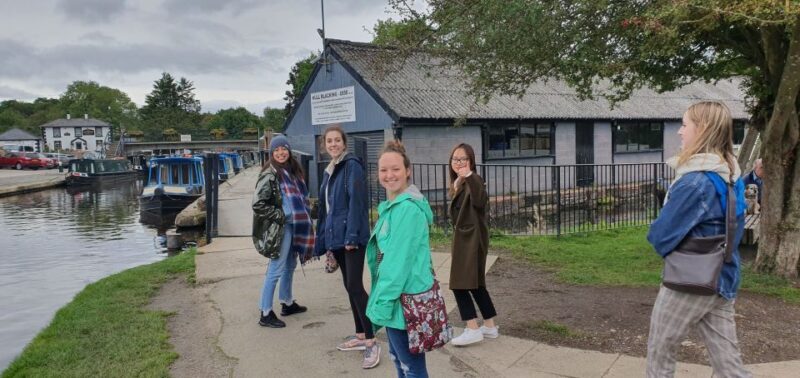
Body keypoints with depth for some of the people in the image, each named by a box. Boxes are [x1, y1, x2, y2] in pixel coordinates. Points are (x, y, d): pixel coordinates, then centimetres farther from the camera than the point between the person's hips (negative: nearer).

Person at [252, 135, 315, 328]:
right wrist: (280, 216, -16)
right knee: (276, 270, -5)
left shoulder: (292, 171, 10)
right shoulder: (269, 175, -13)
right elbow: (258, 204, -18)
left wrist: (302, 219, 11)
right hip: (280, 228, -8)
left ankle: (287, 303, 34)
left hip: (294, 225, 8)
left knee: (290, 266, 19)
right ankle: (266, 314, 2)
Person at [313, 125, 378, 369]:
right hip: (336, 235, 9)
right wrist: (324, 242, 17)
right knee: (349, 286, 13)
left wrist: (352, 236, -22)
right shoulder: (329, 171, 17)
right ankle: (360, 336, 23)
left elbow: (356, 202, -16)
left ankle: (371, 342, -7)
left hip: (352, 236, -9)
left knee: (355, 286, -13)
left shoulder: (352, 166, -8)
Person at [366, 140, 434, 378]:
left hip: (405, 297, -10)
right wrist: (382, 297, 15)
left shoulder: (409, 208, -20)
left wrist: (383, 301, -20)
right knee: (398, 358, 22)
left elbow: (400, 259, -23)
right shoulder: (390, 206, 10)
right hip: (394, 294, 10)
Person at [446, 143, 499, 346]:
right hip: (464, 238, 10)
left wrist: (469, 176, -43)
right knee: (475, 284, 13)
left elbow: (481, 200, -34)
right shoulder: (458, 183, 14)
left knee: (460, 284, -9)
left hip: (472, 238, -10)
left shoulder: (473, 180, -14)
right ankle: (489, 326, 21)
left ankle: (473, 329, -6)